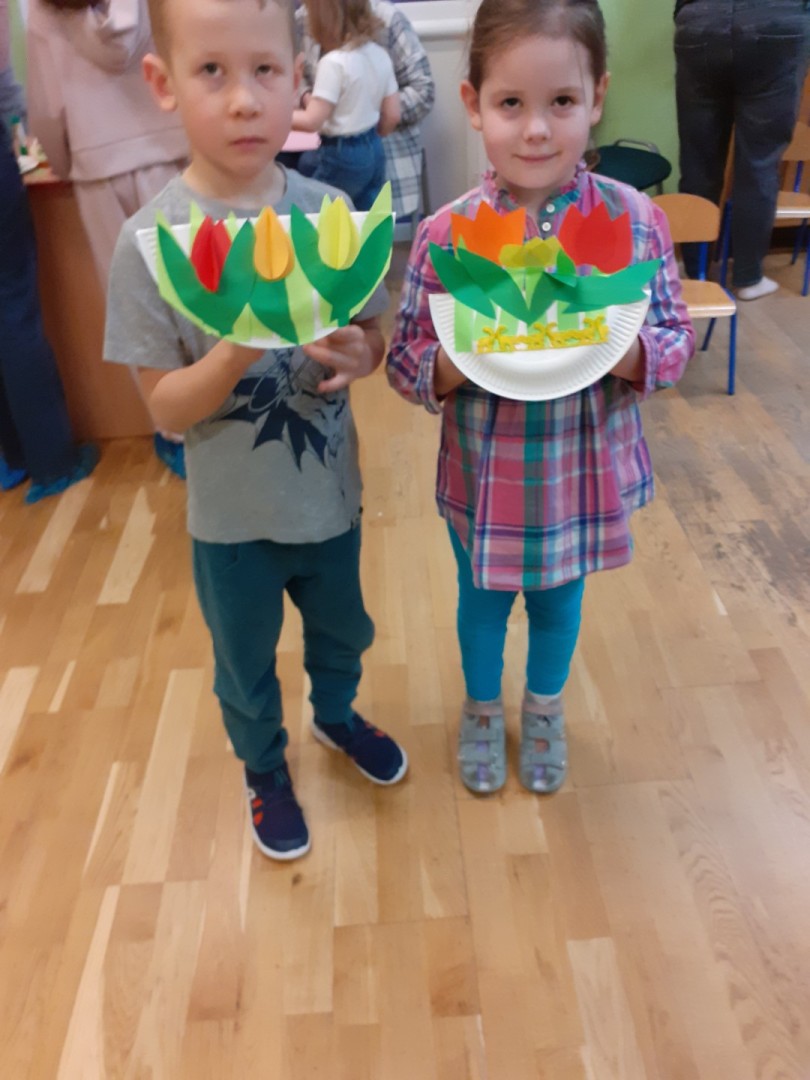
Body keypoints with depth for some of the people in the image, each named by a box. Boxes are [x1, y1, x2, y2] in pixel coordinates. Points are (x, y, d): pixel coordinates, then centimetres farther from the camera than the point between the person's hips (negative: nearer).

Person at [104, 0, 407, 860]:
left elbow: (374, 336, 1)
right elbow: (165, 409, -16)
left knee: (341, 630, 27)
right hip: (233, 515, -2)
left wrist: (358, 355, -23)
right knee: (246, 665, 21)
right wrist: (240, 348, -34)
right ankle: (263, 769, 51)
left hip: (330, 493, 3)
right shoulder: (153, 238, -19)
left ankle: (335, 715, 59)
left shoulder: (329, 211, -10)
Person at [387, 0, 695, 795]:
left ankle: (544, 710, 54)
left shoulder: (635, 219, -12)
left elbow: (676, 338, -5)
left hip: (585, 476, 1)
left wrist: (623, 351, -26)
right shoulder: (443, 235, -14)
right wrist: (457, 364, -29)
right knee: (482, 602, 22)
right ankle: (482, 710, 52)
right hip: (481, 479, 0)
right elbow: (404, 363, -8)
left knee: (559, 603, 24)